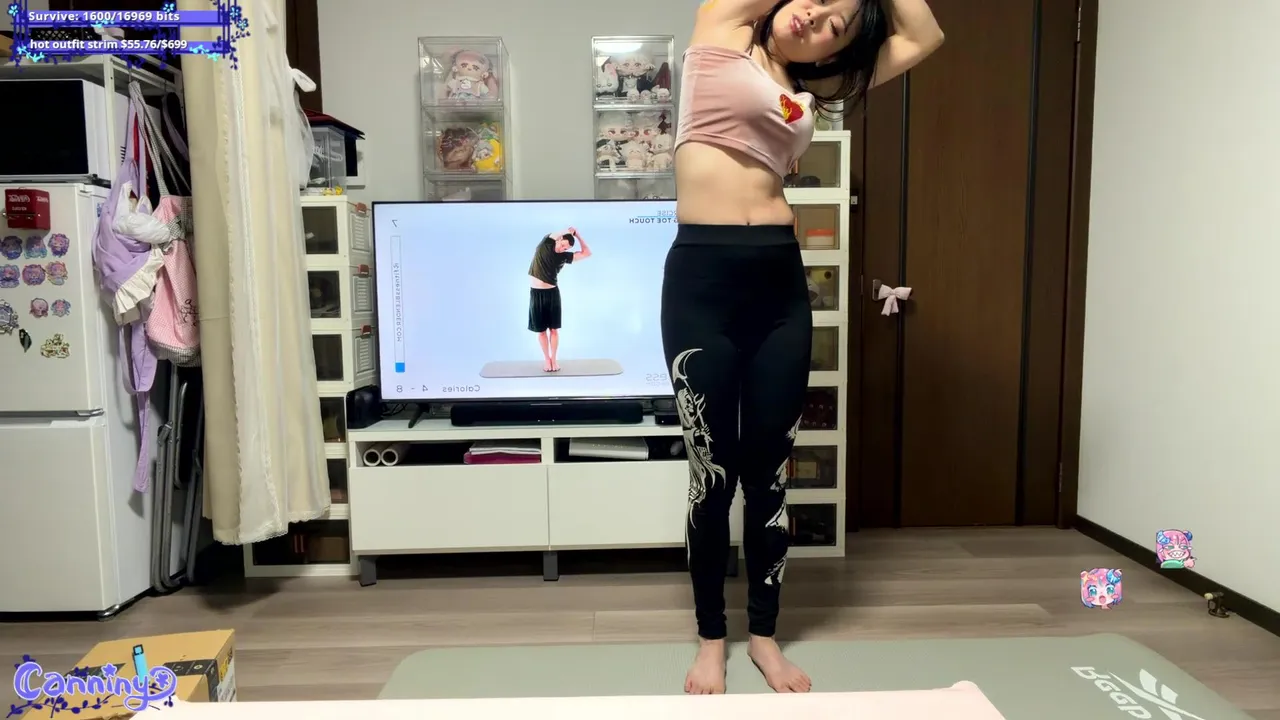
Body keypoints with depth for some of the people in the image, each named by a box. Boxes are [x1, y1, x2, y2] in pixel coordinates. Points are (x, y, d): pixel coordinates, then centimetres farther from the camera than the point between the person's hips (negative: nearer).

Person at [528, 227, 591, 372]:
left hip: (552, 293, 1)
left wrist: (577, 235, 2)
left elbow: (587, 253, -3)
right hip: (536, 293, -1)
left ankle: (553, 359, 15)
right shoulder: (545, 243, 0)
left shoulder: (564, 256, 0)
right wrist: (568, 232, 7)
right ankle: (546, 359, 18)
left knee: (554, 329, 3)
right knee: (541, 330, 5)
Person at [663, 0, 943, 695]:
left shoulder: (809, 90, 17)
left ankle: (764, 634, 26)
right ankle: (711, 638, 23)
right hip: (702, 276, -4)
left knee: (768, 469, 8)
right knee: (712, 472, 3)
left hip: (780, 280, 4)